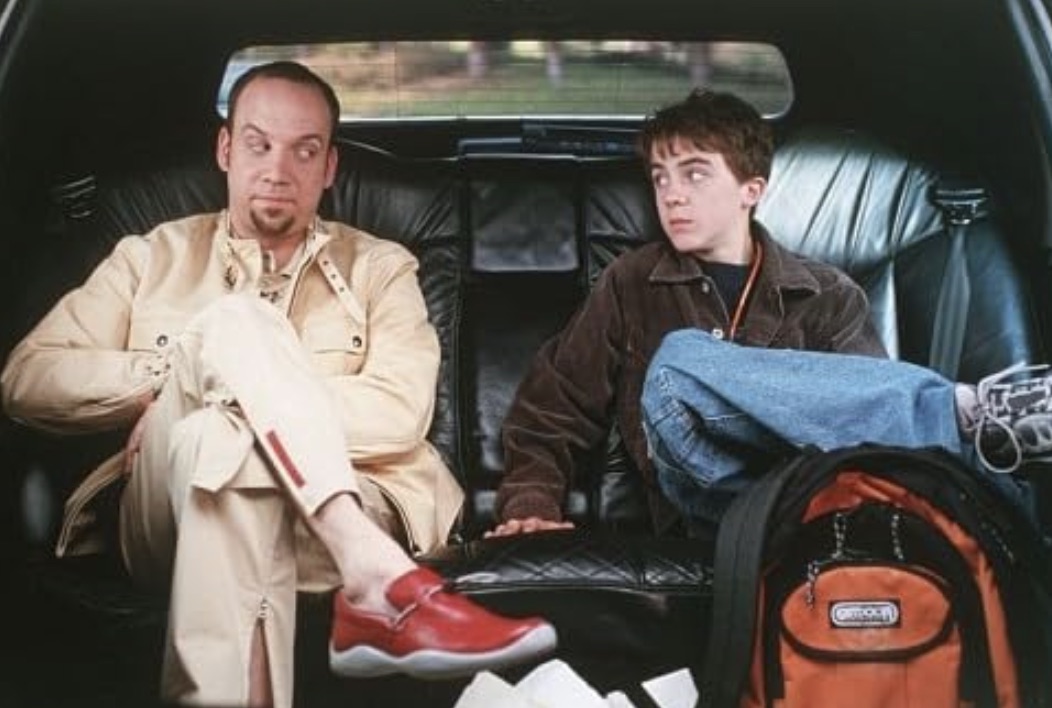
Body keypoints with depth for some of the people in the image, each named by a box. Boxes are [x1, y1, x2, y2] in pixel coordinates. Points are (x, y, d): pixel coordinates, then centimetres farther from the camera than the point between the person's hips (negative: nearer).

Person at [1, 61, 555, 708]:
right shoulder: (154, 257, 20)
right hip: (176, 513, 1)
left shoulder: (380, 268, 16)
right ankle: (377, 582, -41)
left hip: (334, 524, -1)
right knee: (234, 319, -27)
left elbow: (400, 414, -3)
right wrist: (176, 374, -6)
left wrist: (231, 389, -8)